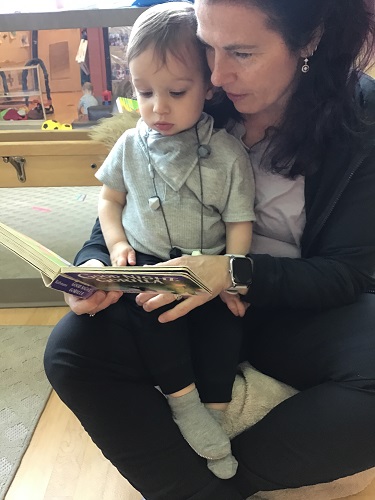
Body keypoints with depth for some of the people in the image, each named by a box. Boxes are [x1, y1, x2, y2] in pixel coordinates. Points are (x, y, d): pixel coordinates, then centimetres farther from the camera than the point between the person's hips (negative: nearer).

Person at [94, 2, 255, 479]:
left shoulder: (228, 154, -4)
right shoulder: (131, 145, 4)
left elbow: (239, 222, -2)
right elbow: (110, 196, 14)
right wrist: (116, 244, -1)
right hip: (145, 264, 1)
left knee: (222, 318, -21)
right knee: (149, 308, -26)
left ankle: (213, 414, -3)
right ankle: (184, 402, -11)